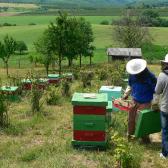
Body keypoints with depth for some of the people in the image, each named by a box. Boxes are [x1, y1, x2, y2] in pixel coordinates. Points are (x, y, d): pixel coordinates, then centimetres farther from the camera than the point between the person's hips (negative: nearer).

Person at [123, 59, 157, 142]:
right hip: (134, 101, 6)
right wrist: (126, 94, 6)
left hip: (145, 103, -6)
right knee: (131, 120, 17)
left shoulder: (150, 77, -20)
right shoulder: (132, 75, -4)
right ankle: (130, 135, 38)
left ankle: (145, 139, 15)